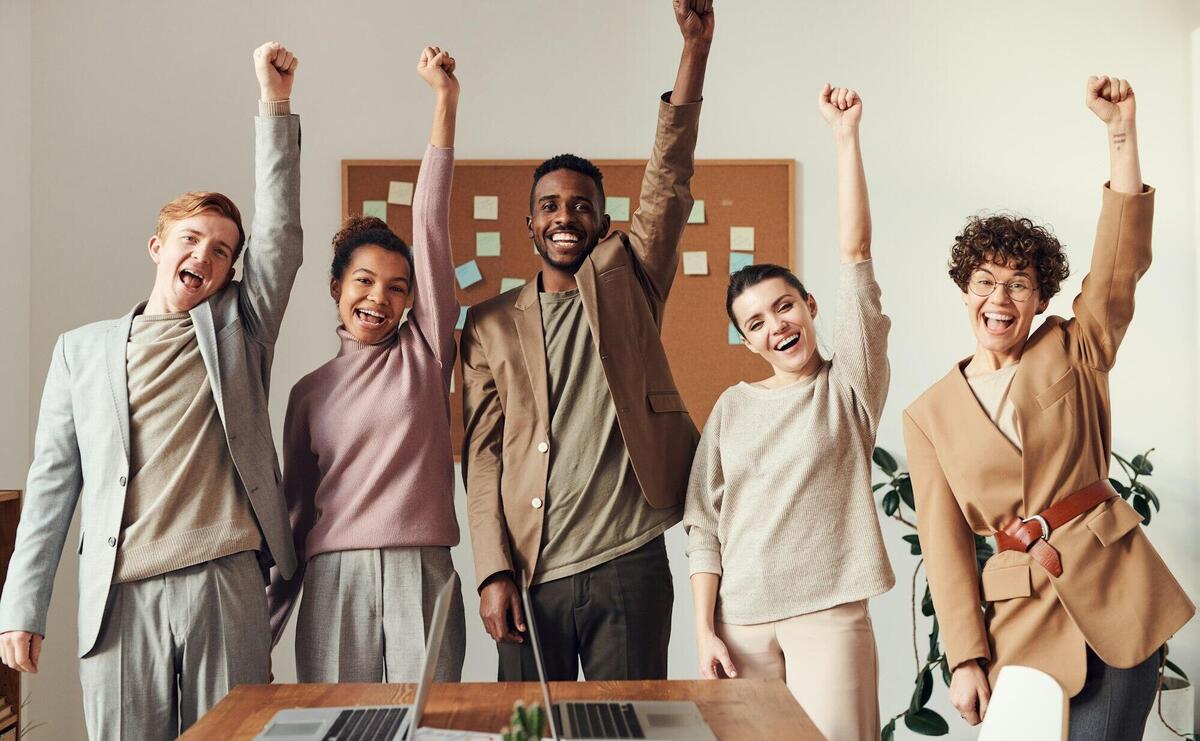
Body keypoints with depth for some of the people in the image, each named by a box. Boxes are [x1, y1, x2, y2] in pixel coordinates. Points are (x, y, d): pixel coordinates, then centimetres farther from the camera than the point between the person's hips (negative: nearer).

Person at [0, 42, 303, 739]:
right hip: (122, 596, 0)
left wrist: (276, 103, -3)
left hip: (227, 584, 0)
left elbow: (280, 233, 2)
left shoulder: (237, 329, 13)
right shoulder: (82, 349, 13)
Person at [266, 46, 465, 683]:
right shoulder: (310, 391, 10)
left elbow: (431, 222, -2)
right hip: (333, 582, 1)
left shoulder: (424, 351, 5)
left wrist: (444, 100, -8)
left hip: (421, 579, -1)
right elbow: (296, 506, 13)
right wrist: (263, 626, 11)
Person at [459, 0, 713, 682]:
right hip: (531, 574, 1)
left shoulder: (628, 282, 8)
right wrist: (493, 572, -5)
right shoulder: (490, 324, 9)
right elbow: (483, 454, 4)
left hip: (630, 566, -1)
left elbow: (668, 185, -3)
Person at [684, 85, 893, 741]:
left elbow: (854, 252, -5)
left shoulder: (849, 385, 2)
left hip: (829, 613, -2)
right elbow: (704, 523, 7)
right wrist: (703, 629, -1)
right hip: (741, 620, 2)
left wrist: (845, 137, -7)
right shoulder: (732, 408, 9)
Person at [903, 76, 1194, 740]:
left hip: (1117, 592, -1)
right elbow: (945, 543, 2)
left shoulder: (1073, 353, 5)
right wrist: (965, 657, -4)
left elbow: (1121, 259, -10)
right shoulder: (929, 416, 5)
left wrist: (1122, 132, -17)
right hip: (1021, 608, 1)